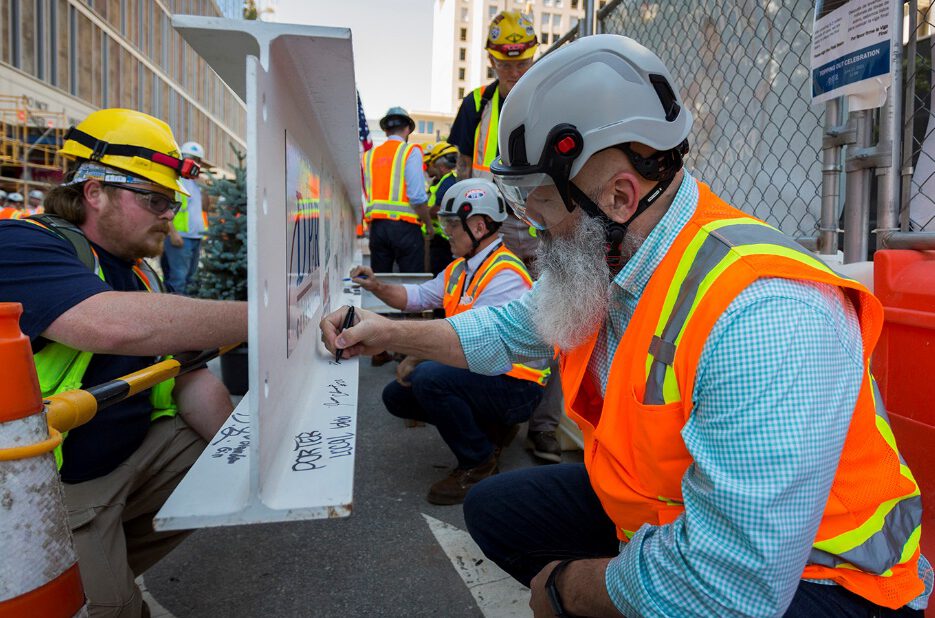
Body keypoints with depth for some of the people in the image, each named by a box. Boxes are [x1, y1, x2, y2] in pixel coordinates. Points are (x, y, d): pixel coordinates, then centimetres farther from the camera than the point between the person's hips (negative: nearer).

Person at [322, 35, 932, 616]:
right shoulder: (601, 260, -6)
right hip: (656, 507, 8)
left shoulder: (763, 317, -35)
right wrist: (392, 333, 11)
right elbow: (511, 329, 14)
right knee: (494, 506, 8)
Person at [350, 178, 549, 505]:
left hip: (513, 384, -10)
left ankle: (479, 462, -9)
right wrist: (377, 287, 2)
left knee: (428, 377, -31)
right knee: (397, 395, 6)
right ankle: (489, 428, 16)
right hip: (476, 369, 10)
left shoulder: (505, 274, -22)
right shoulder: (460, 269, 12)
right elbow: (418, 297, 17)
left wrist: (415, 359, -19)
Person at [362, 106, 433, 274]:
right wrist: (429, 225, -1)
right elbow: (417, 196, -11)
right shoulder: (411, 151, -2)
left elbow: (367, 194, 6)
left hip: (376, 226, 5)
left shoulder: (369, 155, 12)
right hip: (404, 224, -5)